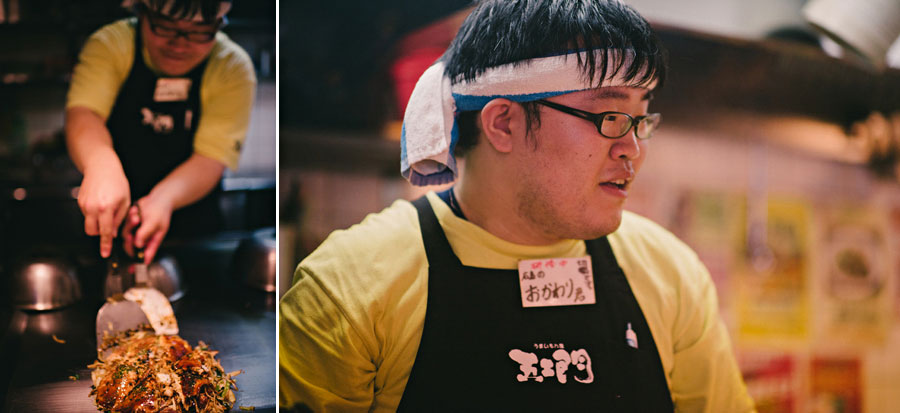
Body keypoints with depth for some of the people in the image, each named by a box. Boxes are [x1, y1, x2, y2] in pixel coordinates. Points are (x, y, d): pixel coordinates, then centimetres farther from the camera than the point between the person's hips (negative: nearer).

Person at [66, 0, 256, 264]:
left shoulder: (233, 68, -11)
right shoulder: (110, 44, -10)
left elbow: (211, 158, -19)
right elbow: (82, 113, -26)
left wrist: (161, 200, -39)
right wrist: (101, 165, -49)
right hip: (106, 223, 3)